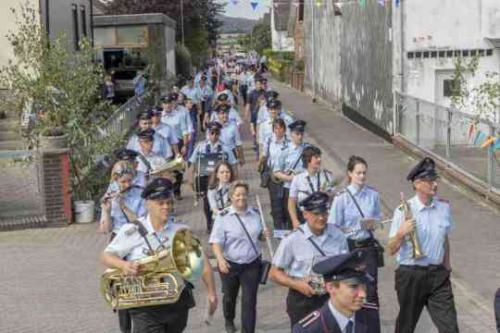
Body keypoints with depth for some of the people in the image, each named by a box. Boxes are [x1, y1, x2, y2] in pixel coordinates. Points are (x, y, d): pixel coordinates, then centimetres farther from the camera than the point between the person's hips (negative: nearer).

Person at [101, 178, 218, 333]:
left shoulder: (182, 231, 2)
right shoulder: (131, 231, -5)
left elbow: (201, 260, 5)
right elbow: (106, 256, -2)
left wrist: (211, 291, -4)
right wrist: (123, 265, -24)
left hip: (178, 302, 3)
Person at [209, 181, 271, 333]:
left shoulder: (255, 213, 0)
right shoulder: (223, 217, -13)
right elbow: (216, 241, -17)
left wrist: (265, 235, -10)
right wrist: (220, 259, -33)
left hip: (252, 264, 1)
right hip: (230, 264, -1)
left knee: (249, 300, -4)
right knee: (230, 296, 21)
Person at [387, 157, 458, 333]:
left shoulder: (444, 207, 2)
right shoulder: (404, 210, -11)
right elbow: (391, 250, -10)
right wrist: (401, 233, -27)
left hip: (438, 274, 3)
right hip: (410, 275, -3)